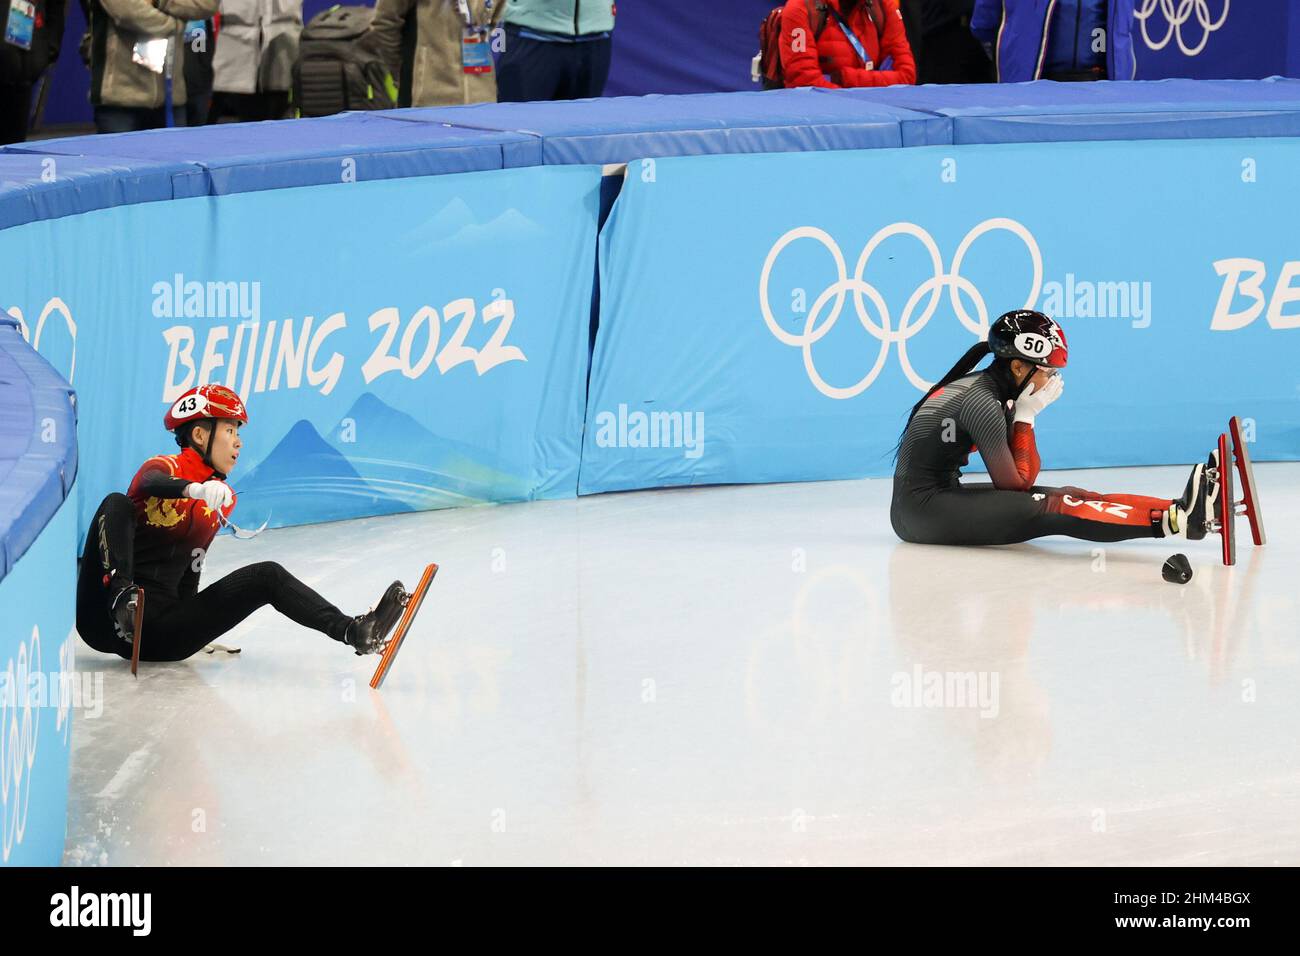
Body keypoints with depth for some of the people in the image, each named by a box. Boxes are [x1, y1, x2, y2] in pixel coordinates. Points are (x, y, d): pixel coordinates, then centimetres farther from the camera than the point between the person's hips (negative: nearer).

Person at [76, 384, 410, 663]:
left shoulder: (223, 499, 18)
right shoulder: (163, 467, -3)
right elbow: (154, 483, -30)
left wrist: (192, 624, 19)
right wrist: (192, 489, -50)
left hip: (164, 635, 6)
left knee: (267, 576, -8)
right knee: (117, 504, -27)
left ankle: (353, 631, -21)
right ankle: (120, 595, -51)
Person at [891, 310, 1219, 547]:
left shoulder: (980, 385, 11)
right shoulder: (982, 402, -18)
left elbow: (1019, 480, 11)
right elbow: (1015, 484, -10)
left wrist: (1025, 414, 1)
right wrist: (1025, 416, -5)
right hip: (922, 508, -10)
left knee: (1068, 496, -2)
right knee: (1051, 509, -23)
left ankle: (1181, 510, -14)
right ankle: (1175, 520, -37)